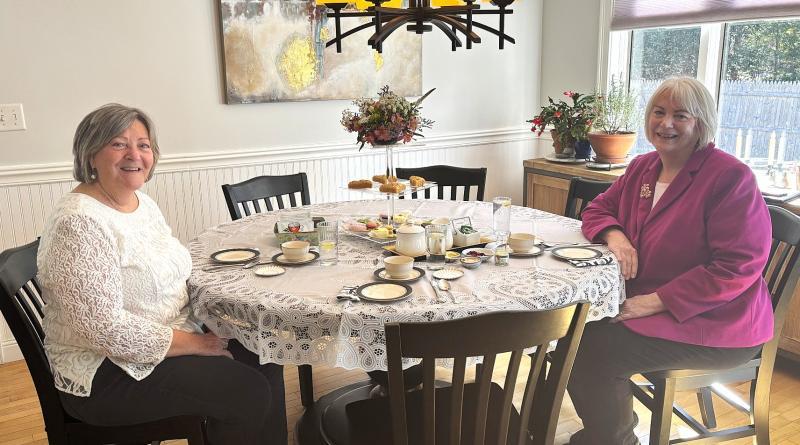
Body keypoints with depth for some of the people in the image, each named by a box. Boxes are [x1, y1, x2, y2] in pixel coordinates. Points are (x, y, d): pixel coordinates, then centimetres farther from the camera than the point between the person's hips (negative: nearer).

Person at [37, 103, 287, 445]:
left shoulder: (143, 203, 6)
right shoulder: (80, 223, -22)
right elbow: (106, 329, -26)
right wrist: (195, 344, -18)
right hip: (105, 374, -8)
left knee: (264, 361, -1)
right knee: (249, 393, -15)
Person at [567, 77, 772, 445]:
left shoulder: (731, 177, -16)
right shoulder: (643, 167, 8)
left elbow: (738, 267, -20)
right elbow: (598, 209, 15)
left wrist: (657, 301, -23)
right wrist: (614, 234, -10)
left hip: (714, 323, -7)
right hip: (640, 301, 7)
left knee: (594, 352, -22)